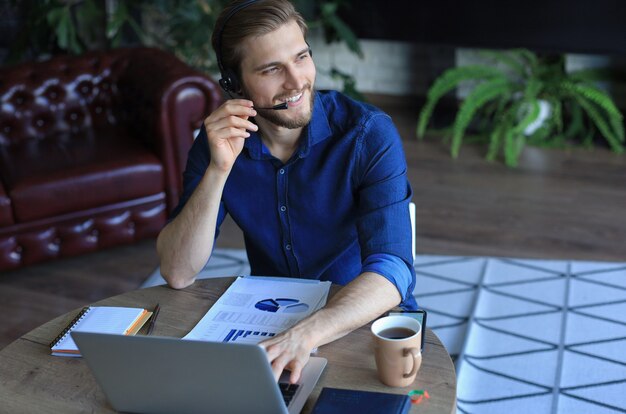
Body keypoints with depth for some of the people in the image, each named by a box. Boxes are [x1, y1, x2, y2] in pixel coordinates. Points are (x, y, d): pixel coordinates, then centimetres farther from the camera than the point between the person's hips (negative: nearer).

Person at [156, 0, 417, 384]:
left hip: (368, 321, -3)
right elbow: (178, 273, -14)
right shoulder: (219, 140, -8)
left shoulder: (370, 133, -19)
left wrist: (304, 335, -45)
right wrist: (219, 169, -26)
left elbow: (392, 271, -29)